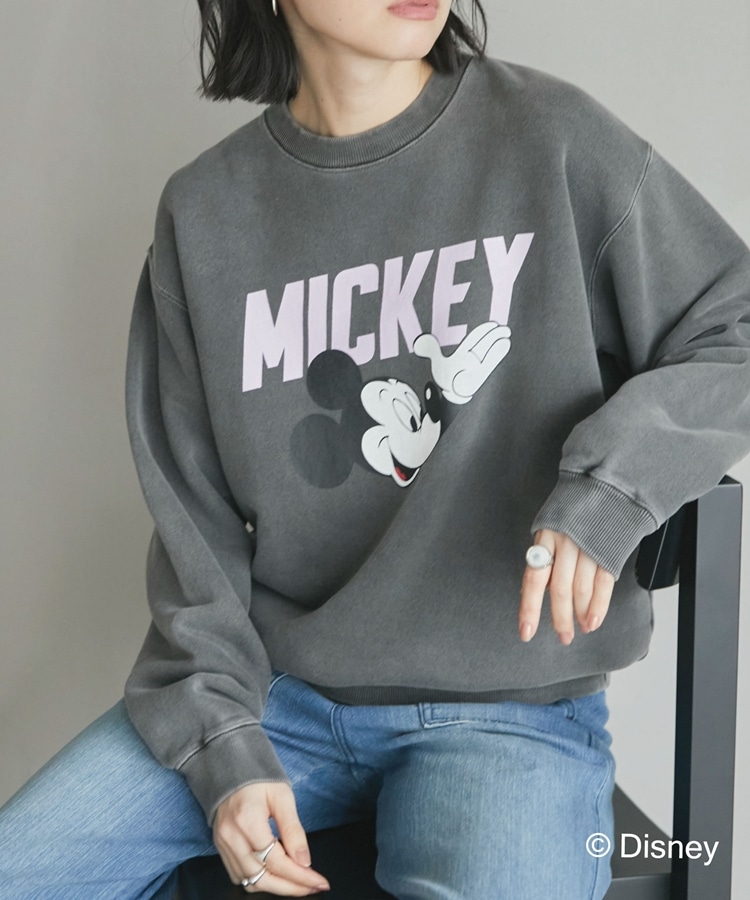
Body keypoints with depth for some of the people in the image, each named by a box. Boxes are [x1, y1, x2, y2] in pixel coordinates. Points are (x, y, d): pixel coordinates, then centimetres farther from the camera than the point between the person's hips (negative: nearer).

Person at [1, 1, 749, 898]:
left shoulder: (552, 138, -6)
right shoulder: (203, 211, 3)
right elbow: (192, 514, 5)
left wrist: (608, 483, -21)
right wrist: (222, 736, -5)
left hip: (509, 708, -3)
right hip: (274, 690, 4)